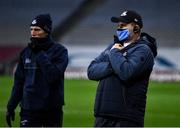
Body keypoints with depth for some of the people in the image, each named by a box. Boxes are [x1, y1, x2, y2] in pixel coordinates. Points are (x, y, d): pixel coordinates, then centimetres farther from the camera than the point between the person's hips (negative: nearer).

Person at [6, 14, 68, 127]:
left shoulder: (59, 51, -5)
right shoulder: (26, 52, 8)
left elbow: (52, 76, -19)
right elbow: (19, 81, 13)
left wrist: (40, 54, -16)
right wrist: (11, 106, 11)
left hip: (52, 109, -3)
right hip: (29, 109, 3)